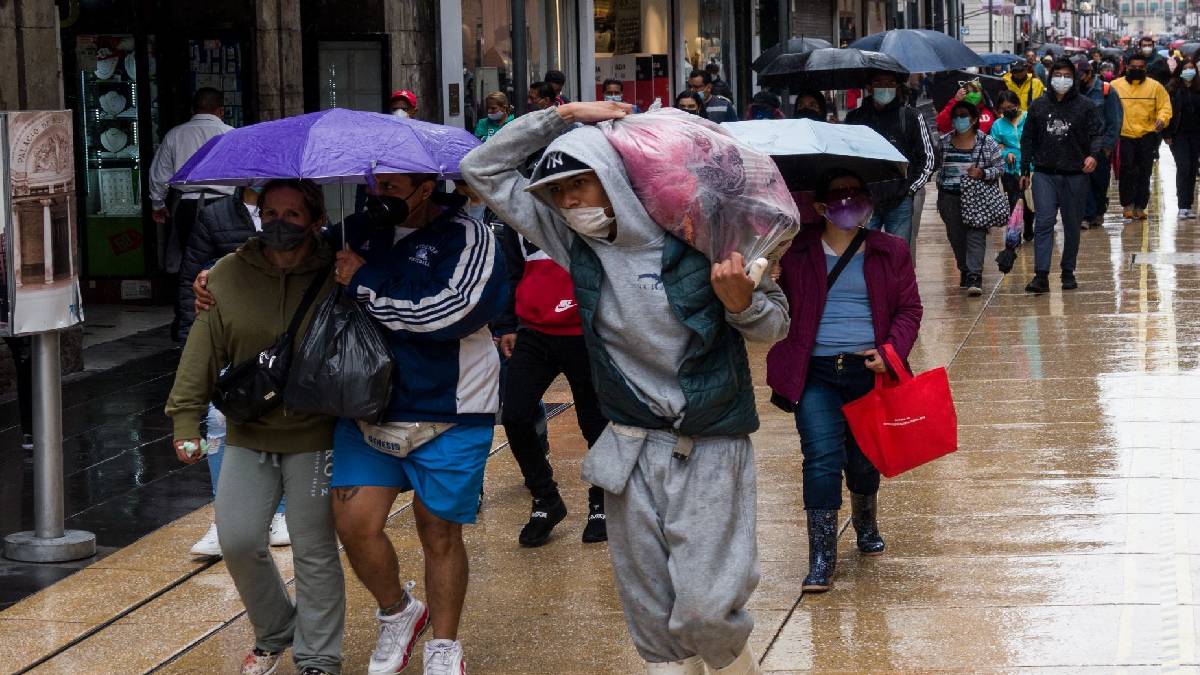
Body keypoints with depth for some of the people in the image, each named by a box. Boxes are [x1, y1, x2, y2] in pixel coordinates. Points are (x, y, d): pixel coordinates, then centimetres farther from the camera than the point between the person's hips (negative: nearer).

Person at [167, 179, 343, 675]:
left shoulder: (335, 278, -8)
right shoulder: (228, 275, -1)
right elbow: (203, 350, 2)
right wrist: (186, 419, -1)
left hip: (314, 438, -3)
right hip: (248, 436, 3)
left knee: (314, 551, 2)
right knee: (238, 540, -1)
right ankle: (273, 635, 25)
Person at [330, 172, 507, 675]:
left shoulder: (468, 238, -10)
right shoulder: (359, 230, 5)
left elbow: (447, 311, -26)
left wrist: (365, 280, -19)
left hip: (449, 415, -4)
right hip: (368, 405, 4)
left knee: (439, 534, 5)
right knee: (355, 523, -6)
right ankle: (397, 611, 23)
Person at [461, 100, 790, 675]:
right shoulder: (575, 240, 2)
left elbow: (774, 328, -1)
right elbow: (483, 169, 6)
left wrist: (740, 300, -22)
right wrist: (562, 116, -1)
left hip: (709, 451, -4)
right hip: (630, 450, 4)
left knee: (706, 610, -11)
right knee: (651, 618, 8)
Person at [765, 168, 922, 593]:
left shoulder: (890, 253, 8)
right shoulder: (795, 253, 3)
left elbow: (909, 308, 7)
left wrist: (892, 350, -9)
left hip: (869, 370, 2)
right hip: (815, 374, -2)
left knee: (864, 459, 12)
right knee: (822, 458, -14)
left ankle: (866, 525, 43)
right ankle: (822, 557, -7)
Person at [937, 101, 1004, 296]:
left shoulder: (987, 143, -1)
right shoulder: (944, 142, 8)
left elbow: (999, 167, 2)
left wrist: (982, 173, -15)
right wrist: (941, 190, 9)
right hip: (950, 198, 4)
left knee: (976, 235, -13)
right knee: (956, 237, 8)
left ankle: (974, 277, -20)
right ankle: (964, 272, 25)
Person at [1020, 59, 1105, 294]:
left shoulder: (1085, 106, 2)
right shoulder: (1038, 106, 9)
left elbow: (1098, 133, -3)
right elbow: (1028, 139, 14)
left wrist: (1094, 155, -23)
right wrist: (1025, 171, 12)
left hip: (1075, 175, 0)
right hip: (1044, 175, 1)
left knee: (1072, 226, 9)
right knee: (1043, 223, -11)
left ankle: (1068, 273, 21)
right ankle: (1041, 275, -16)